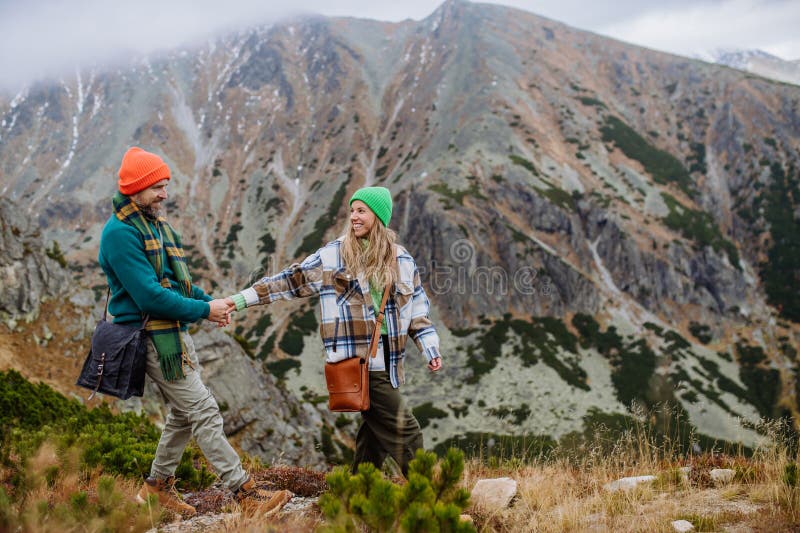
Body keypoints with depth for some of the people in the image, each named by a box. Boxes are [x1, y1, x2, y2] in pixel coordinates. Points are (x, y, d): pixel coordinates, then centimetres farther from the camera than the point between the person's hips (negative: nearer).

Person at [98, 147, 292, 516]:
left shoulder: (154, 222, 14)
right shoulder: (120, 233, -17)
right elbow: (149, 295, -23)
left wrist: (210, 301, 6)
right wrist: (204, 311, -17)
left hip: (176, 333, 10)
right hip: (153, 338, -10)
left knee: (184, 414, 16)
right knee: (204, 412, -9)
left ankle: (158, 485, 31)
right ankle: (245, 493, -6)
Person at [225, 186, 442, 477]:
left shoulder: (402, 260, 11)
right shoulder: (332, 255, 1)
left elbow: (417, 310, 15)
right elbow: (291, 280, 2)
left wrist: (431, 350, 8)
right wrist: (242, 299, -1)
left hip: (385, 362, 5)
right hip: (356, 361, -5)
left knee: (376, 433, 12)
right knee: (404, 430, -10)